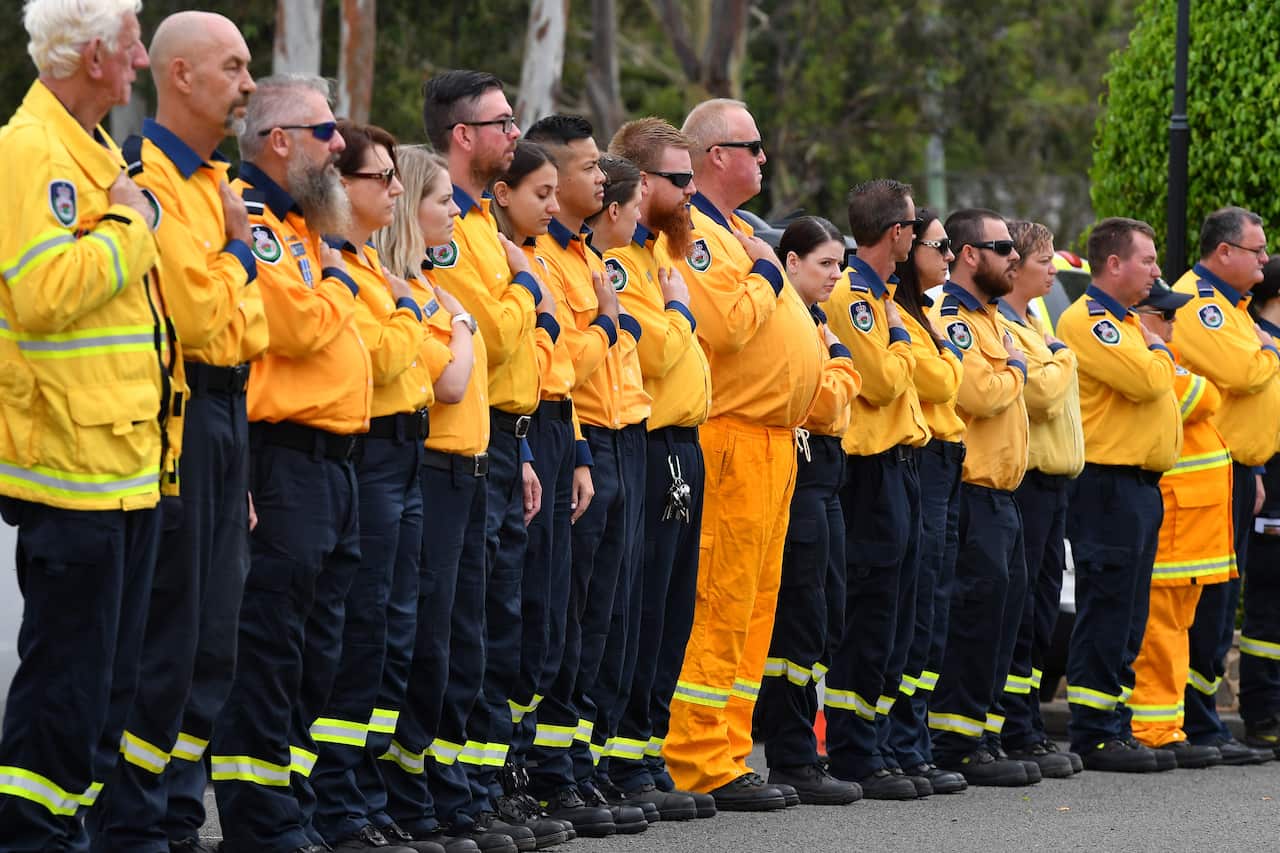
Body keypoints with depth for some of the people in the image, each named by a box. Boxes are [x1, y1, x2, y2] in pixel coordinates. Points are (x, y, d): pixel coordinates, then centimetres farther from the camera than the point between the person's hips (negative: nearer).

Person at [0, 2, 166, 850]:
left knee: (108, 674, 12)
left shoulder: (92, 153, 18)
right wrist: (131, 226, -16)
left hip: (125, 458, 10)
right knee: (68, 667, -7)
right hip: (70, 458, -10)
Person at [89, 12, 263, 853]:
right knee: (165, 634, -7)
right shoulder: (147, 178, -14)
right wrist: (240, 249, -7)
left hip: (225, 412, 9)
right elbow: (196, 316, -21)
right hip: (172, 414, -9)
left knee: (214, 635, 12)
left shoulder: (217, 182, 17)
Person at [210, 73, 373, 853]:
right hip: (286, 458, -10)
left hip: (332, 459, 10)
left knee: (316, 649, 12)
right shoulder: (250, 218, -11)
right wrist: (337, 279, -4)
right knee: (271, 642, -8)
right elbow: (299, 324, -20)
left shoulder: (300, 223, 20)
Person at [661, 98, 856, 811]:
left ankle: (728, 754, 14)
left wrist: (831, 380, 13)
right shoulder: (691, 233, -11)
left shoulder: (737, 232, 21)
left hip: (774, 442, 11)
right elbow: (722, 324, -24)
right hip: (732, 440, -11)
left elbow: (785, 334, 27)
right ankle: (700, 766, -11)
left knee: (755, 603, 11)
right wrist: (766, 277, -9)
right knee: (719, 605, -11)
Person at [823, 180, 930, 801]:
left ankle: (868, 749, 16)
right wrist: (900, 336, -6)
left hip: (899, 464, 10)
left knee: (892, 617, 11)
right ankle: (851, 758, -5)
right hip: (874, 466, -10)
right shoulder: (854, 297, -14)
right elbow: (883, 381, -21)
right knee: (871, 616, -8)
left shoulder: (880, 295, 17)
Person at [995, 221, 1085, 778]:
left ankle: (1028, 727, 17)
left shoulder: (1030, 324, 20)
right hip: (1025, 478, -10)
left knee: (1040, 609, 12)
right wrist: (1060, 358, -3)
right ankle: (1016, 737, -6)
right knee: (1017, 609, -8)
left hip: (1053, 480, 10)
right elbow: (1041, 392, -19)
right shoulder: (999, 325, -12)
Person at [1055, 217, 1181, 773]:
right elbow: (1146, 380, -21)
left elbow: (1159, 388, 26)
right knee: (1106, 616, -8)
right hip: (1109, 482, -10)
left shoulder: (1125, 323, 21)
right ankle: (1093, 737, -6)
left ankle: (1115, 728, 17)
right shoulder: (1087, 321, -12)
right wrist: (1158, 350, -3)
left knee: (1126, 621, 12)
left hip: (1140, 485, 10)